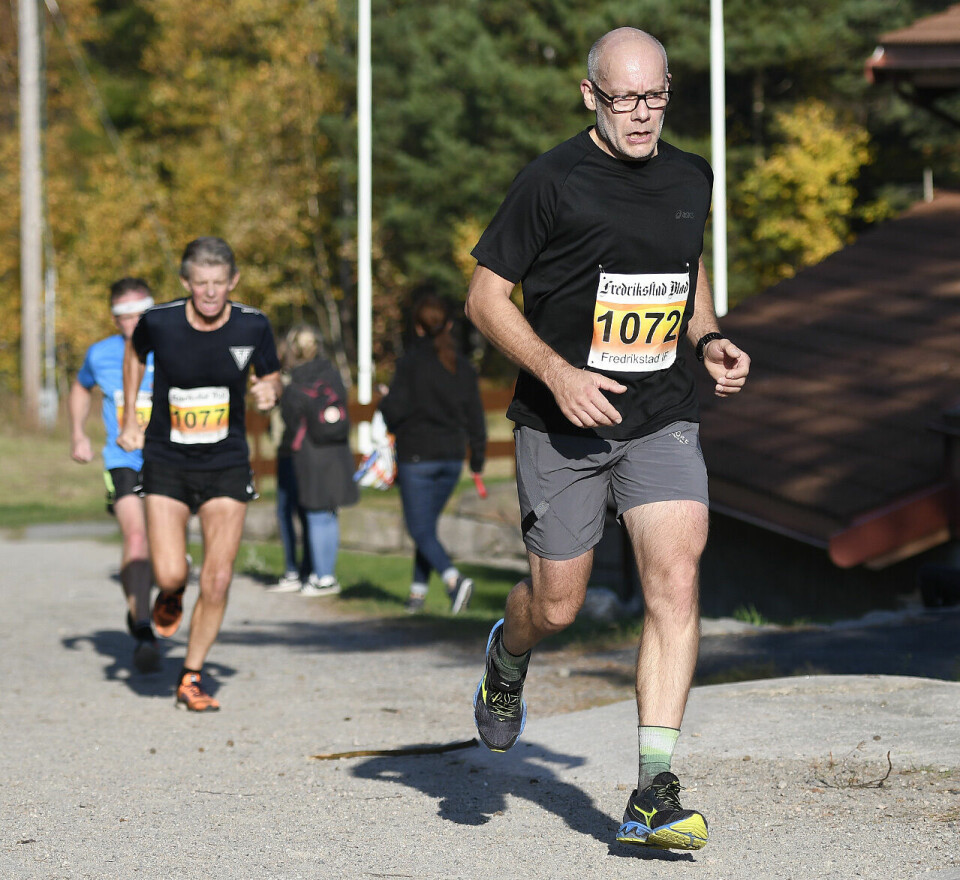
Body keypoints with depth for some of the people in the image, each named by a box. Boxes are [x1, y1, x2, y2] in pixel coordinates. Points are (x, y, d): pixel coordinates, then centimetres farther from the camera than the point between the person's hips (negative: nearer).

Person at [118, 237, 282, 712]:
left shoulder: (253, 326, -10)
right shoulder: (159, 322, -12)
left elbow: (270, 376, 8)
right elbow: (135, 352, 12)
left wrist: (268, 391, -17)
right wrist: (129, 420, 11)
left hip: (226, 465, 1)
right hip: (166, 463, -1)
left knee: (216, 582, -6)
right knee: (171, 574, -14)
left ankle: (191, 678, 13)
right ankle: (171, 595, 25)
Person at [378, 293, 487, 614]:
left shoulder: (411, 361, -12)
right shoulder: (462, 366, 3)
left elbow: (395, 409, -15)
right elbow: (474, 416, 5)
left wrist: (385, 403, 8)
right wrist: (477, 456, 16)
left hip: (417, 457, -5)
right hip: (452, 456, 5)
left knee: (420, 528, -2)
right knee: (427, 524, 18)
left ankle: (454, 579, -24)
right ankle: (418, 591, 19)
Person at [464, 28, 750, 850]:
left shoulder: (691, 179, 7)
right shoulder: (552, 181, -9)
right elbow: (486, 296, -6)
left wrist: (709, 338, 6)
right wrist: (558, 372, -19)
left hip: (664, 420, 3)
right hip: (562, 425, -3)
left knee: (676, 583, -14)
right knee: (557, 605, 6)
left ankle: (654, 792, -14)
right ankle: (507, 661, 45)